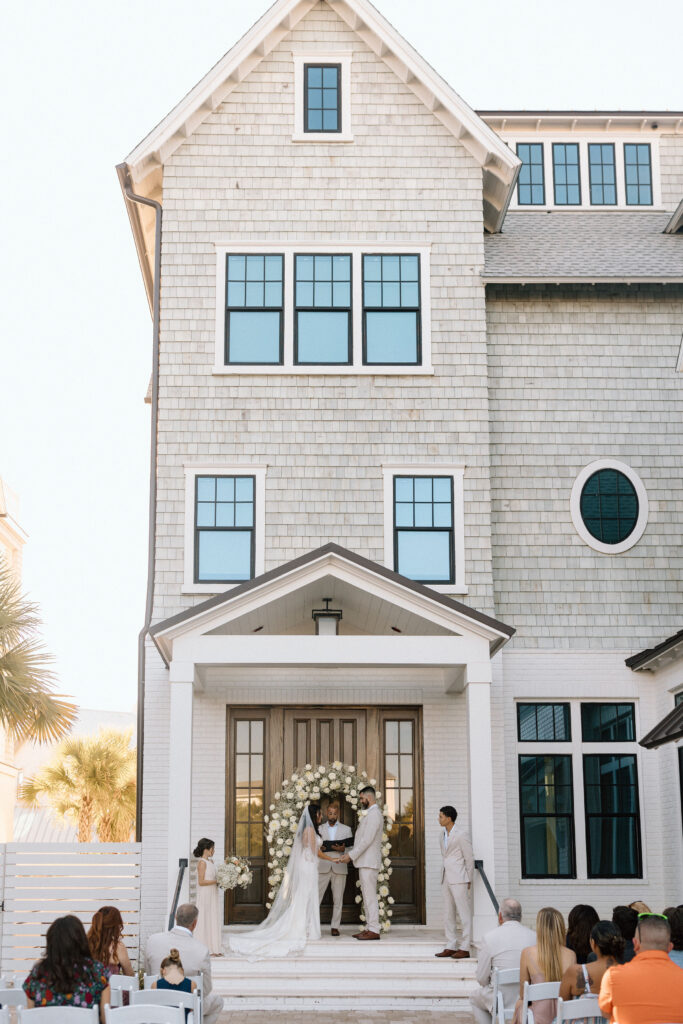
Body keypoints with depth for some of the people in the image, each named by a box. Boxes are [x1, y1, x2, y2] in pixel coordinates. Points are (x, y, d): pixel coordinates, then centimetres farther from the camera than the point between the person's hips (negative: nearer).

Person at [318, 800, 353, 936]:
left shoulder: (346, 829, 12)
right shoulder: (320, 829, 14)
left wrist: (343, 849, -14)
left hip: (339, 868, 0)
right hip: (323, 867, 0)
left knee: (338, 899, 0)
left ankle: (335, 927, 5)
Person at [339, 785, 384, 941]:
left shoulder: (374, 814, -13)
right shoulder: (370, 814, 20)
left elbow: (367, 840, -20)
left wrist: (351, 856, -17)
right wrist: (349, 853, 14)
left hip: (369, 862, -10)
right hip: (365, 862, 10)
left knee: (370, 895, -10)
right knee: (367, 896, 11)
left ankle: (374, 930, -9)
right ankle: (369, 927, 14)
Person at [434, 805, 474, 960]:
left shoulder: (461, 835, -11)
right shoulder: (443, 833, 12)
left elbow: (469, 858, -7)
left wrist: (468, 880, -3)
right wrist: (445, 873, 14)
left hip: (458, 879, -8)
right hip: (446, 877, 8)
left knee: (463, 912, -5)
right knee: (449, 913, 10)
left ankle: (465, 948, -4)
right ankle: (450, 946, 14)